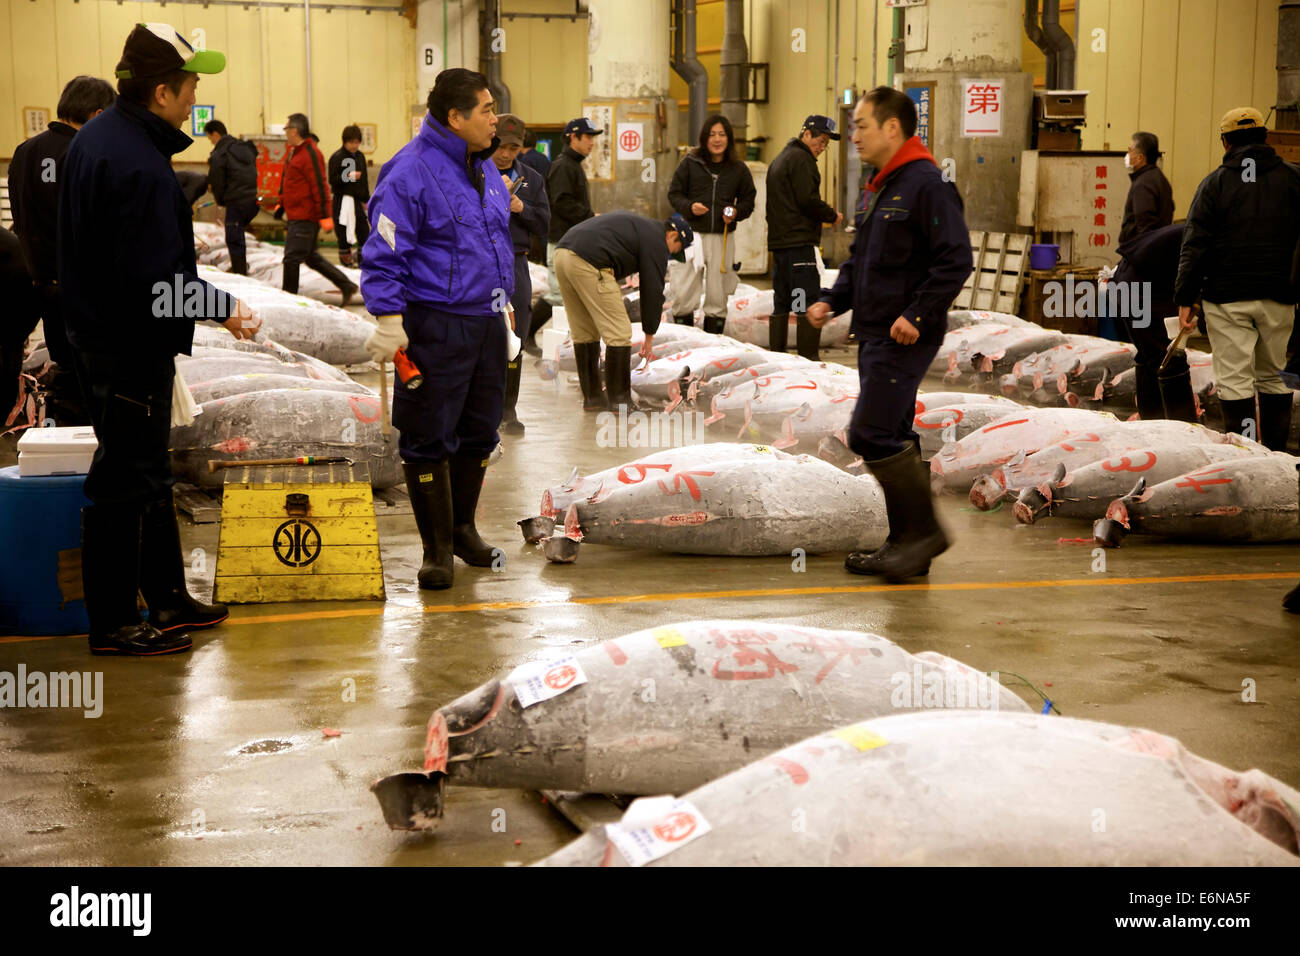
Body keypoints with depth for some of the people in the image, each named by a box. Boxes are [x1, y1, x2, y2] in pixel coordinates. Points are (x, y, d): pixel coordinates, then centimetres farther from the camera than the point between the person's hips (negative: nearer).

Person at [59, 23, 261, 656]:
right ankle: (113, 625, 10)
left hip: (98, 335, 10)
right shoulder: (139, 168, -25)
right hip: (131, 348, -10)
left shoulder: (95, 137, 8)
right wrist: (225, 308, -16)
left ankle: (168, 597, 31)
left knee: (147, 474, 19)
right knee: (126, 484, 0)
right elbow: (157, 280, -29)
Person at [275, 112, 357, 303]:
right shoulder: (293, 152, 15)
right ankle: (346, 285, 20)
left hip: (305, 218, -10)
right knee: (310, 256, 16)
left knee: (292, 258, -7)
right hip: (297, 215, 10)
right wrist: (281, 205, 24)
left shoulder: (310, 153, -16)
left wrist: (325, 216, -21)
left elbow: (320, 187, -19)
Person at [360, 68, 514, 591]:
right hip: (435, 327, -8)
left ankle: (463, 528, 30)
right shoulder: (411, 173, -14)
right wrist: (390, 322, -19)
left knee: (478, 432, 14)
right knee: (430, 440, -1)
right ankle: (438, 547, 9)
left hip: (486, 321, 8)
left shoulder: (483, 167, 13)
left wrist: (504, 301, 24)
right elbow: (383, 256, -15)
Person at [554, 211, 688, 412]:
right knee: (619, 333, -1)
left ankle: (592, 397, 22)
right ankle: (619, 399, 4)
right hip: (588, 262, -10)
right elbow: (653, 290, 3)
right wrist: (650, 335, 12)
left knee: (584, 333, 17)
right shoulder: (656, 241, 3)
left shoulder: (638, 225, 31)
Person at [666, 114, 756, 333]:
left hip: (722, 238, 2)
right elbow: (674, 193, 5)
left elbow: (748, 200, 14)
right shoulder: (690, 163, 0)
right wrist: (689, 207, -15)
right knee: (683, 295, -4)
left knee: (717, 297, 8)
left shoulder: (738, 169, 6)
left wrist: (736, 213, -7)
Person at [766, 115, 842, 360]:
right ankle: (809, 358, -14)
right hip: (799, 241, -10)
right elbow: (808, 200, -17)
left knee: (781, 303, 12)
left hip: (778, 240, 10)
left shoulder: (780, 159, 22)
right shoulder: (801, 159, -9)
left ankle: (776, 355, 14)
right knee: (809, 303, -10)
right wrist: (832, 216, -2)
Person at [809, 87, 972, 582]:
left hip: (905, 338, -10)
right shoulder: (883, 189, 17)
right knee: (893, 439, 12)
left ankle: (924, 530, -4)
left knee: (870, 434, -14)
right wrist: (833, 300, 11)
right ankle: (906, 542, 19)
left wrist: (917, 314, -24)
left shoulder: (927, 185, -14)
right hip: (876, 336, 10)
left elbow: (956, 259, -20)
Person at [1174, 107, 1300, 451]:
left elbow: (1195, 245, -6)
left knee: (1235, 379, -1)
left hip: (1228, 298, -3)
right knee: (1272, 377, 15)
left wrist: (1185, 298, -4)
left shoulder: (1214, 183, -2)